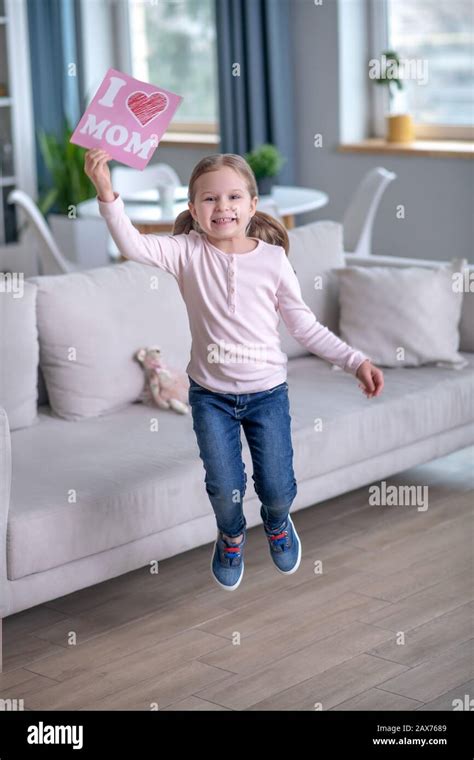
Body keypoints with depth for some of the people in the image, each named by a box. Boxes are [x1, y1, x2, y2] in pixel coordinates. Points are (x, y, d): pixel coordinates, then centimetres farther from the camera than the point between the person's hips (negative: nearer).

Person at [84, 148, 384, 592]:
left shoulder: (273, 259, -7)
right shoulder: (188, 252, -9)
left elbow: (303, 325, -1)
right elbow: (133, 246, -25)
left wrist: (355, 361, -6)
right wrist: (107, 194, -39)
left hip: (267, 392, 1)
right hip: (211, 395, 0)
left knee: (278, 487, 4)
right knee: (224, 488, 3)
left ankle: (277, 524, 43)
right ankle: (231, 537, 39)